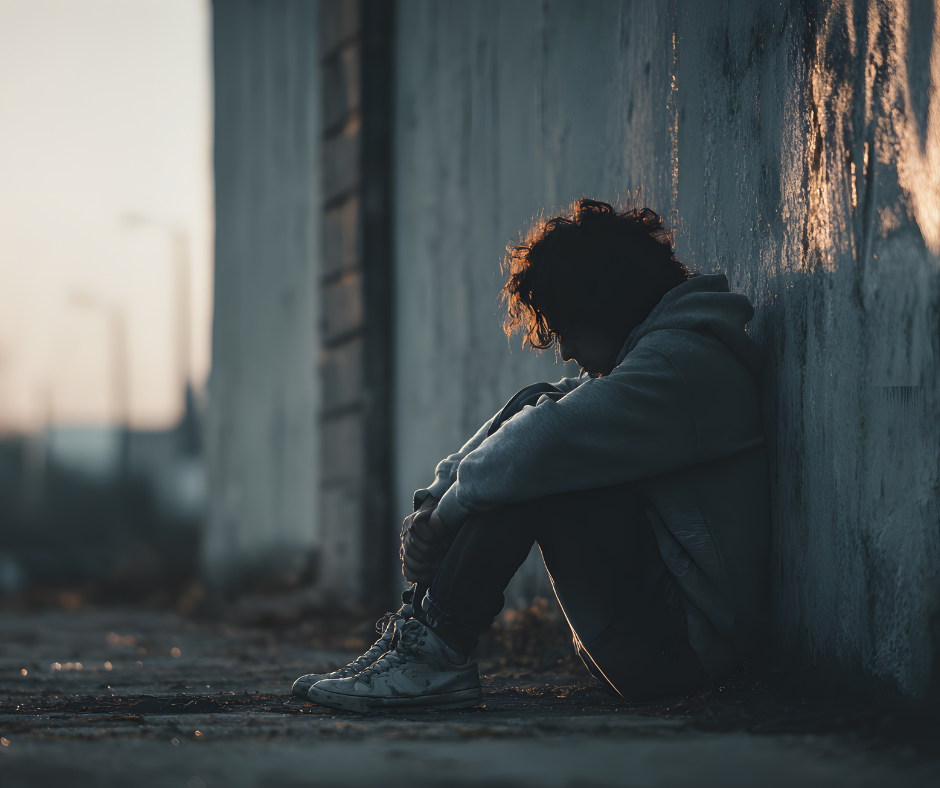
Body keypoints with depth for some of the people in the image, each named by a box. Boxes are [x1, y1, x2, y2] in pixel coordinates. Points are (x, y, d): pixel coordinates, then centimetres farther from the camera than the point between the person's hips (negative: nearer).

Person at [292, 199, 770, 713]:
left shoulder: (680, 362, -17)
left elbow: (542, 445, -26)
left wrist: (448, 509, -11)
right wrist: (434, 499, -1)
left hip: (685, 643, -10)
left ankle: (434, 653, -16)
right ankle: (418, 627, 0)